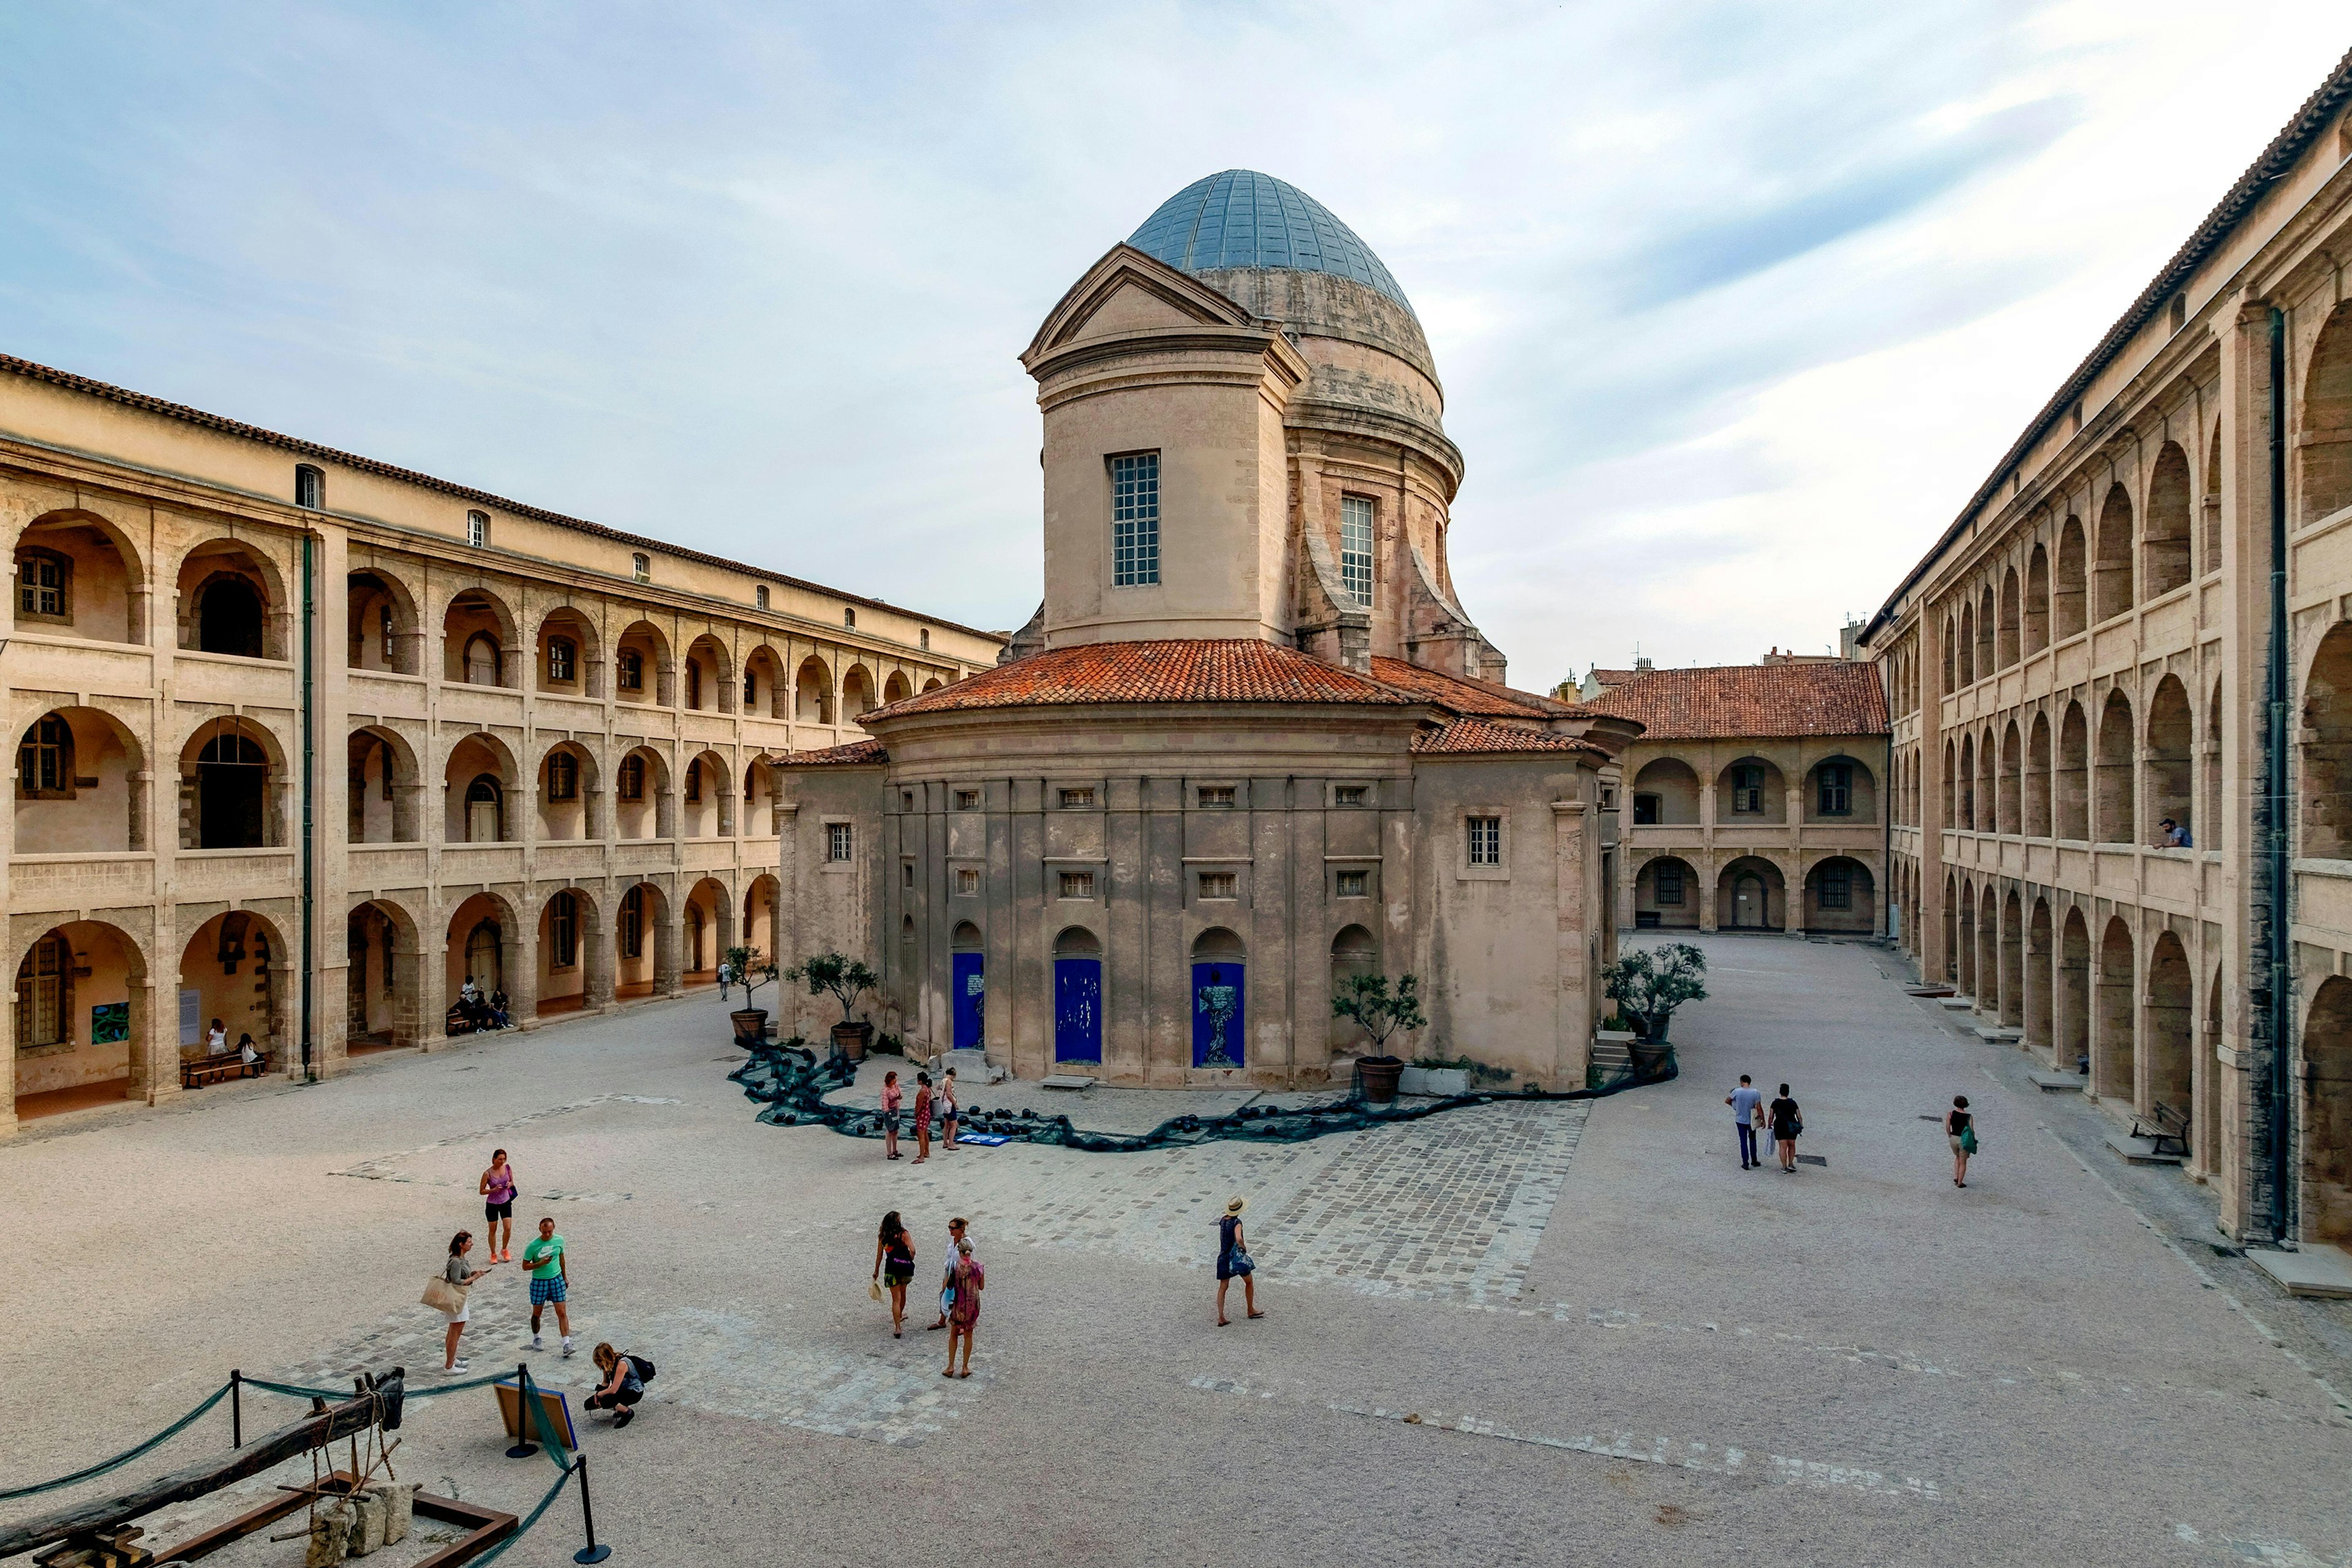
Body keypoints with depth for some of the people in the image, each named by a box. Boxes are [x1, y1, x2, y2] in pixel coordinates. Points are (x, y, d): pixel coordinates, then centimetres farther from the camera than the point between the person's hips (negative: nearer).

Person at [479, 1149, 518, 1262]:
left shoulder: (507, 1168, -6)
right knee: (493, 1231, 10)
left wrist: (510, 1184, -14)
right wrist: (494, 1190, -26)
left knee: (508, 1228, -4)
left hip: (506, 1202, 2)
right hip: (492, 1204, -2)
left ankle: (504, 1250, 20)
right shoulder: (488, 1174, -16)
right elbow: (482, 1191, -9)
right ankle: (493, 1254, 28)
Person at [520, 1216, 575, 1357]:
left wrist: (565, 1277, 17)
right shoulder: (533, 1246, -14)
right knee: (537, 1313, 14)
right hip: (539, 1282, -2)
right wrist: (540, 1263, -24)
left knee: (562, 1313, -5)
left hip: (557, 1280, 2)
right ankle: (536, 1339, 41)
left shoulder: (559, 1240, -3)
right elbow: (525, 1266, -7)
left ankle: (566, 1345, -5)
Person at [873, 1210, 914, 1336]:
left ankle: (897, 1327, -3)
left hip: (892, 1270, 0)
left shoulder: (882, 1237, 0)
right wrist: (909, 1262, 2)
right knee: (902, 1292, 25)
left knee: (896, 1299, 5)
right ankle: (900, 1316, 46)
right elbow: (912, 1250, -16)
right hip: (905, 1269, 0)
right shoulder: (903, 1234, -9)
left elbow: (879, 1256, 6)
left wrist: (877, 1271, 18)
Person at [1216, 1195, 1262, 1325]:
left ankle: (1221, 1317, 3)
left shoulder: (1223, 1221, 3)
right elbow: (1239, 1239, -35)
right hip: (1237, 1257, -5)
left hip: (1224, 1257, 6)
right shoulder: (1236, 1222, -19)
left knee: (1222, 1287, 9)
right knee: (1249, 1282, 18)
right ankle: (1251, 1310, 29)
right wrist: (1244, 1247, -15)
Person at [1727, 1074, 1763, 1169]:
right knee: (1752, 1140, 22)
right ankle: (1754, 1161, 28)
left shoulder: (1737, 1092, -14)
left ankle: (1745, 1163, 10)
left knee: (1743, 1142, 9)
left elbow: (1727, 1101, -2)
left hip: (1740, 1120, -1)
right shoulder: (1755, 1093, -14)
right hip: (1752, 1121, 1)